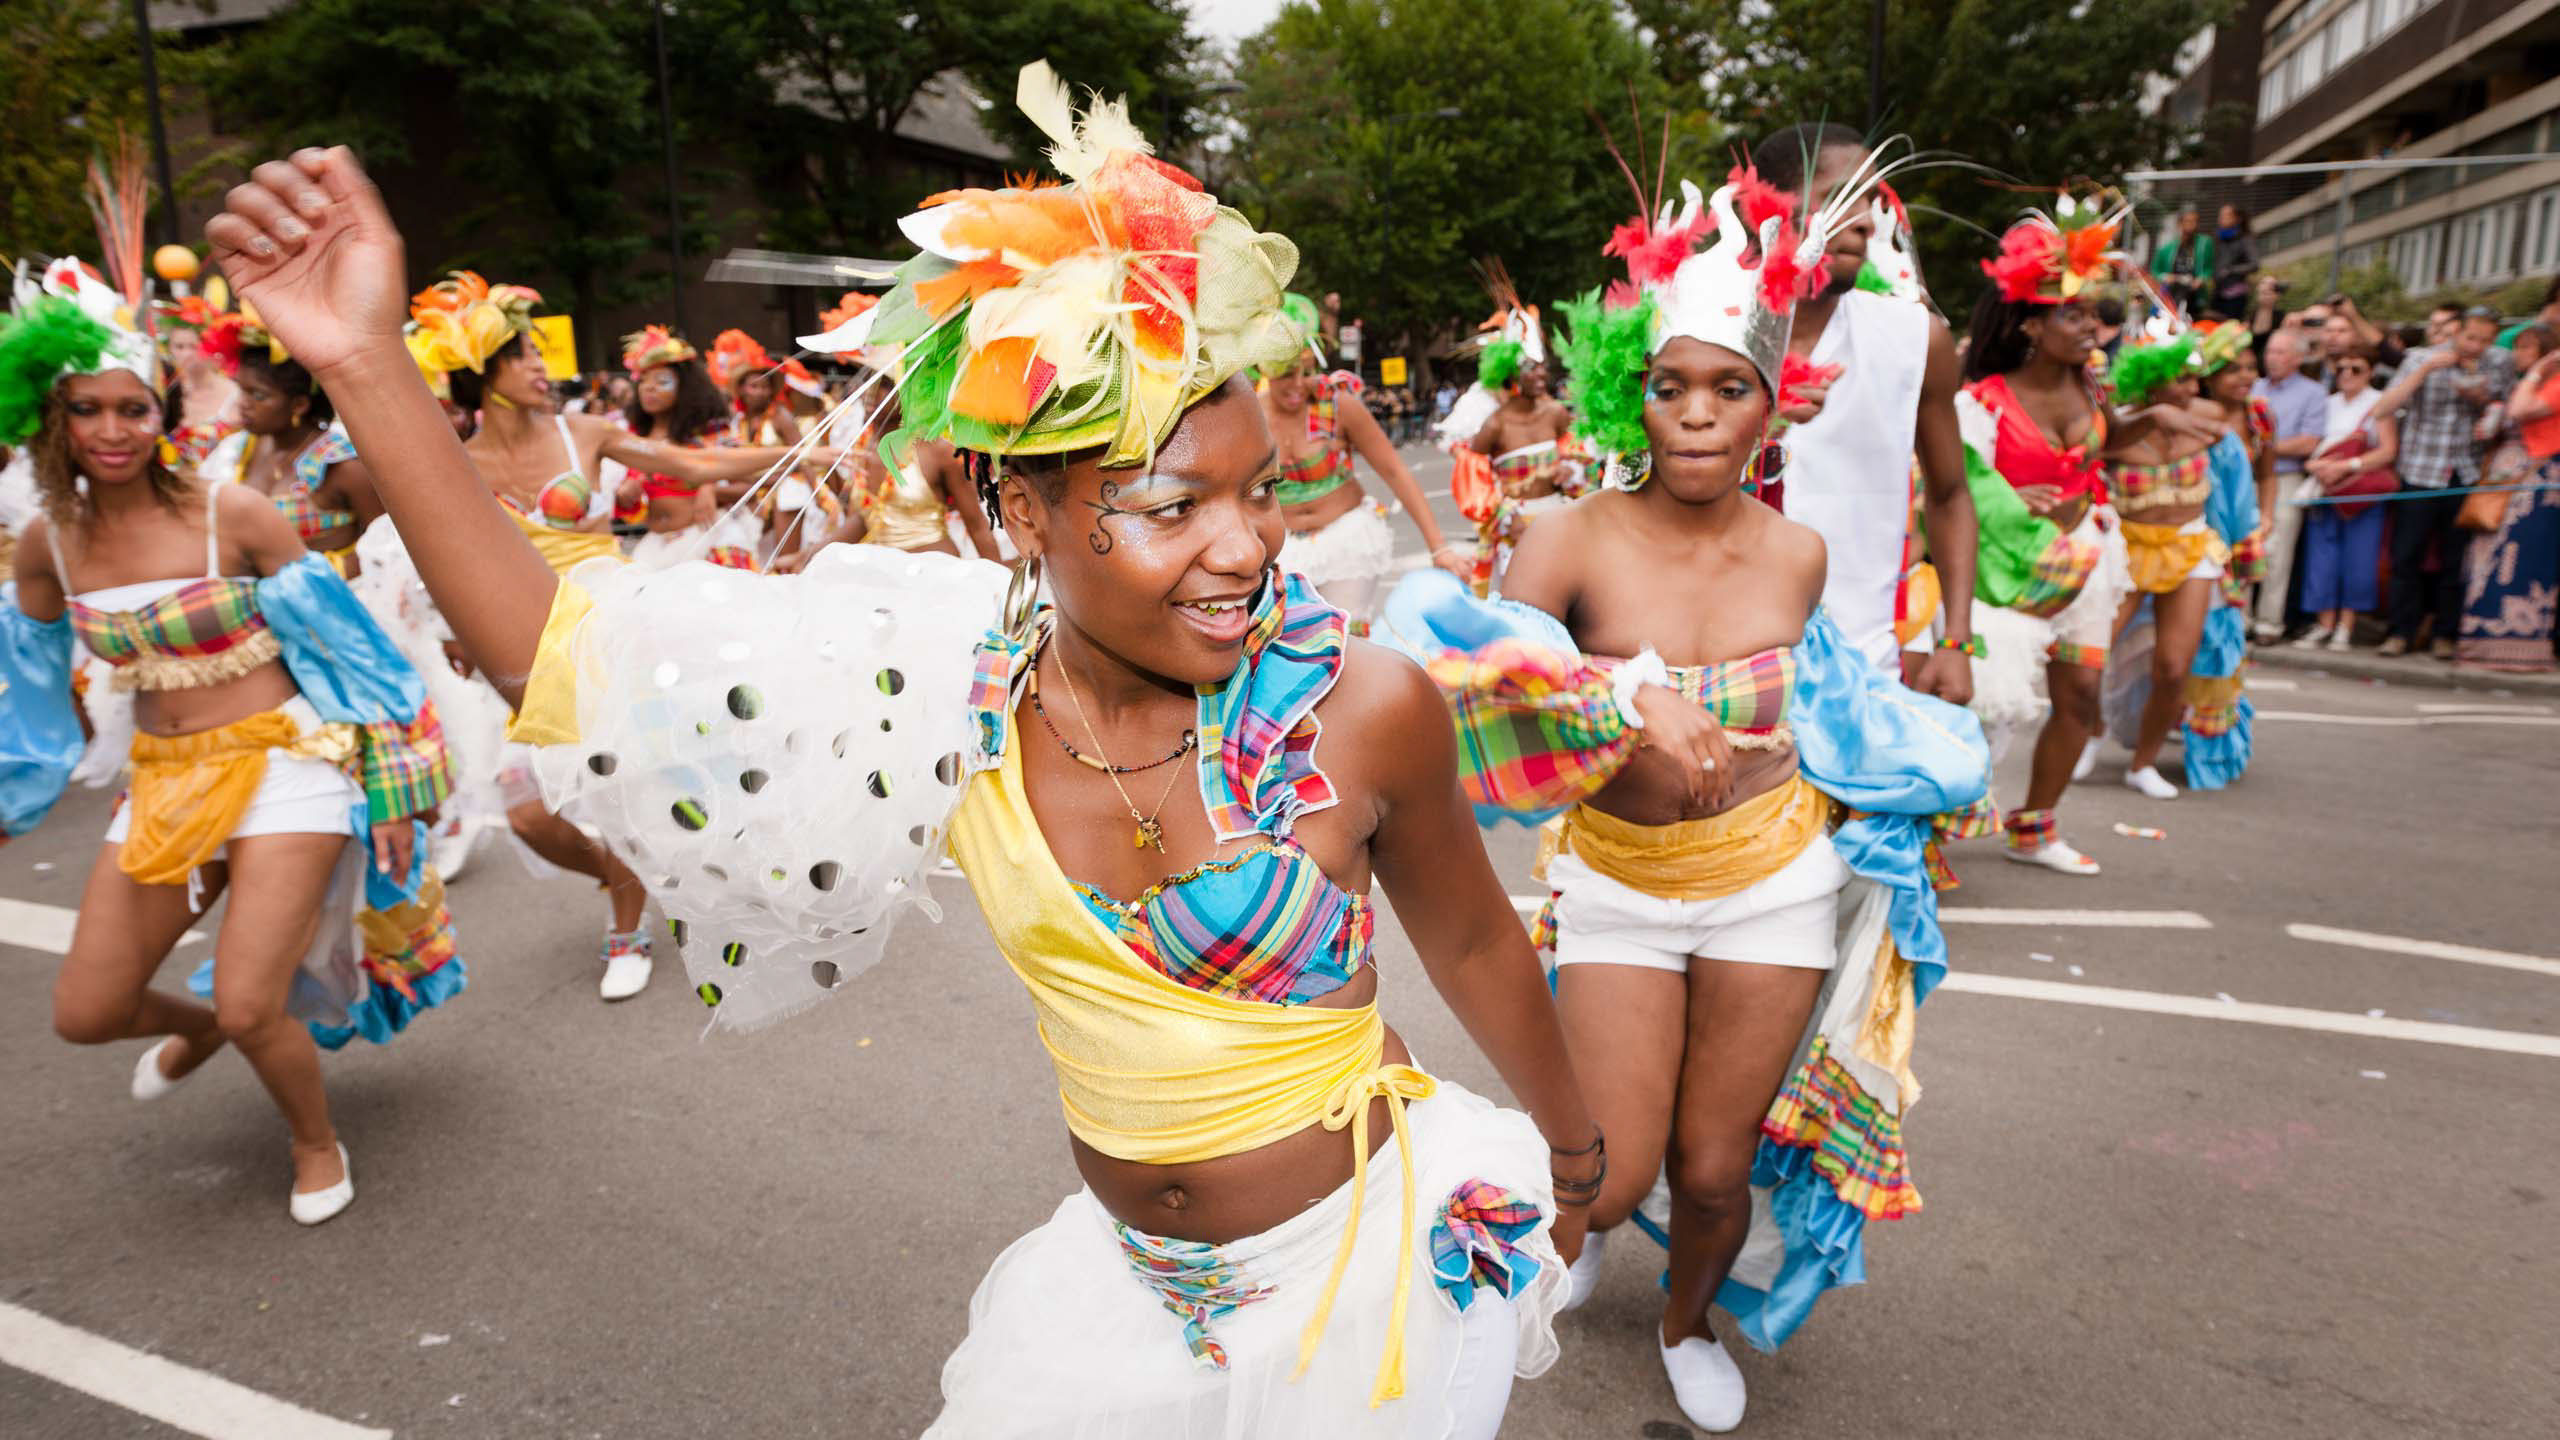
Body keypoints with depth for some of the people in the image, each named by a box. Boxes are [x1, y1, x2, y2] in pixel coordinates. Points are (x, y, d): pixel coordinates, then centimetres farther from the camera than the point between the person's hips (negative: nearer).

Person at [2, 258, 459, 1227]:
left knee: (250, 1008, -11)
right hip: (162, 783, 5)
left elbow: (343, 642, -7)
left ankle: (318, 1144, 21)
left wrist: (391, 788, -7)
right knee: (83, 1015, 7)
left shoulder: (233, 515, -11)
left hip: (285, 765, -5)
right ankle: (199, 1026, 44)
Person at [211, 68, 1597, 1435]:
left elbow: (1472, 943, -4)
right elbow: (555, 648, -15)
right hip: (1131, 1274, 3)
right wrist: (367, 364, -21)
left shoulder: (1361, 706, -22)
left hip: (1377, 1261, -2)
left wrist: (1574, 1155, 12)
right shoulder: (951, 687, -16)